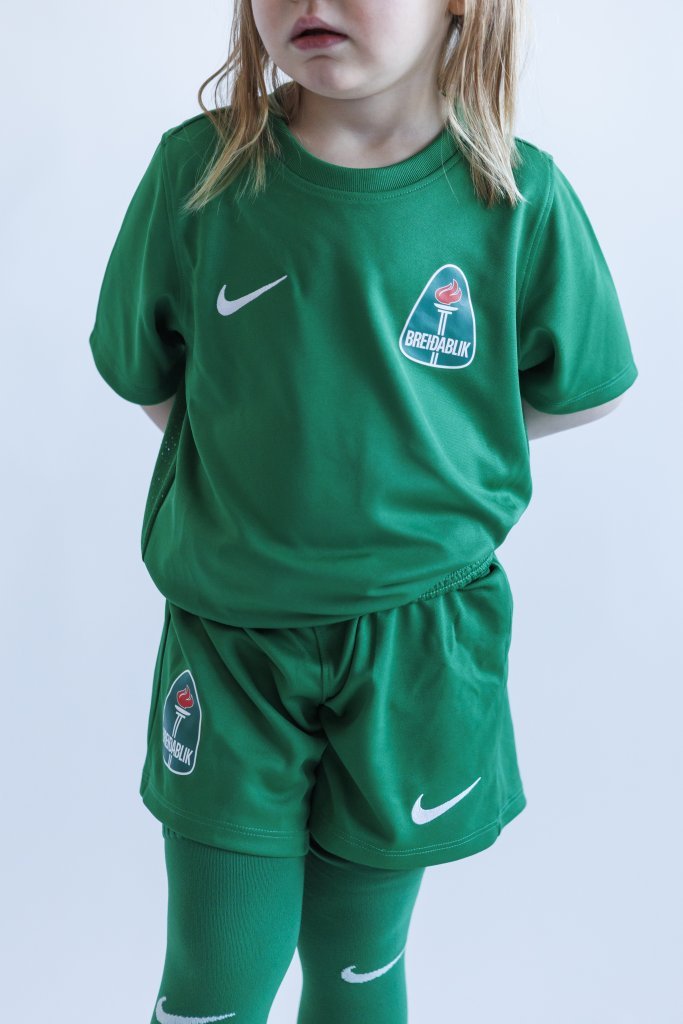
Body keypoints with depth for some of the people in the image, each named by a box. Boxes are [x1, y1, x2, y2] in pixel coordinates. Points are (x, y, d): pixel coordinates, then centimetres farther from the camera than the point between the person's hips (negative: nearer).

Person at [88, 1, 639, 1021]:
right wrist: (270, 446, 1)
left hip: (422, 641, 0)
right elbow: (147, 376, 6)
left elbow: (584, 392, 6)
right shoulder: (197, 169, -8)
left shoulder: (520, 197, -10)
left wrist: (422, 437, 0)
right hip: (229, 637, 0)